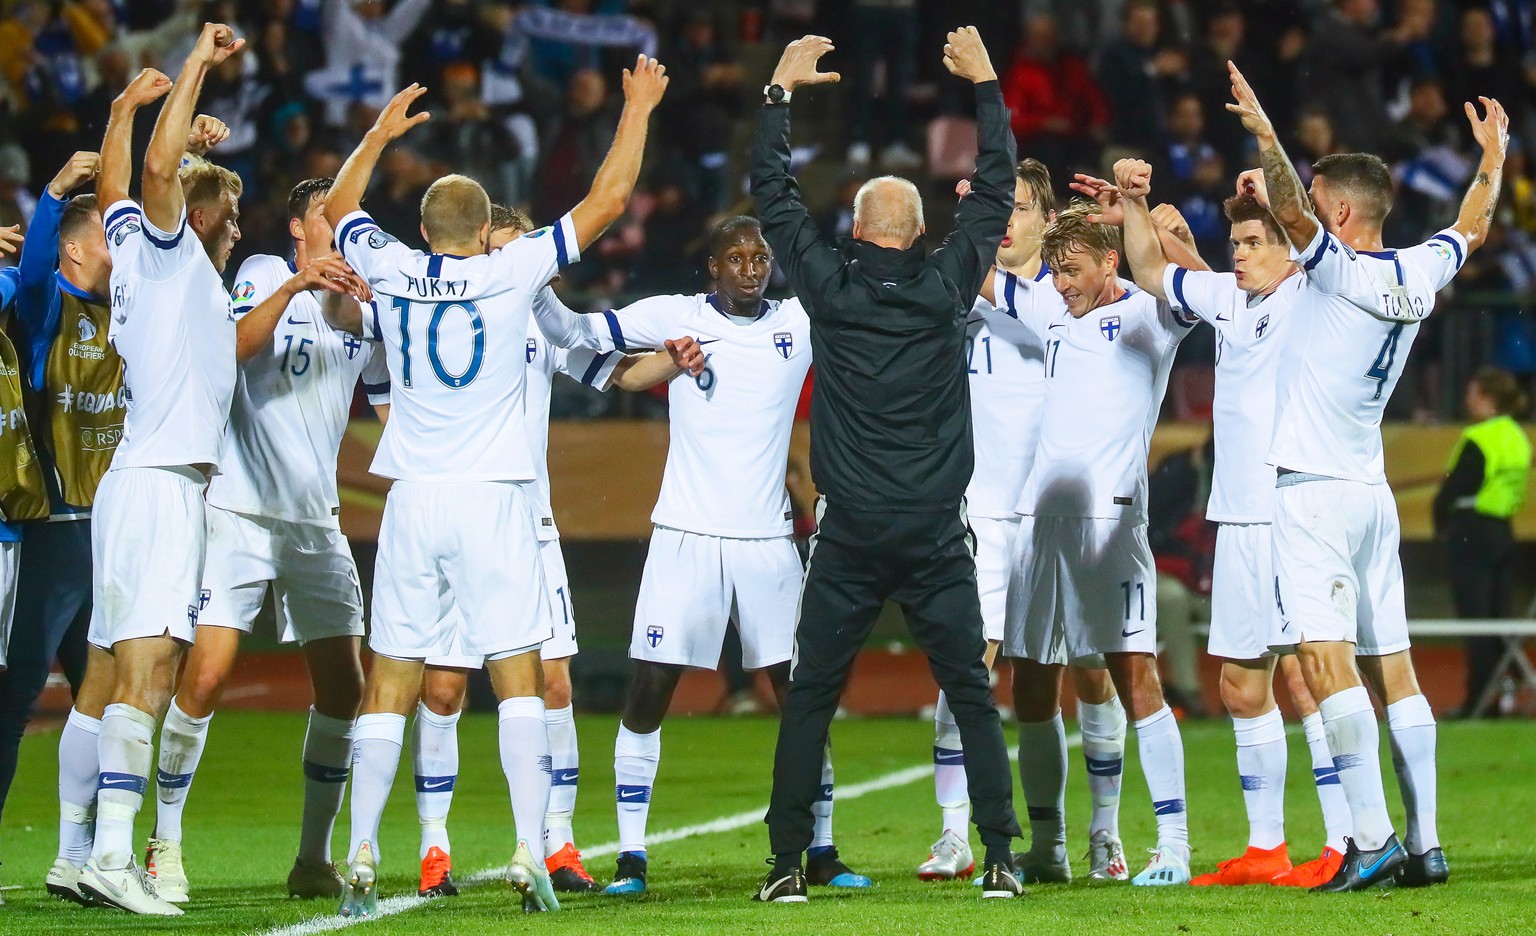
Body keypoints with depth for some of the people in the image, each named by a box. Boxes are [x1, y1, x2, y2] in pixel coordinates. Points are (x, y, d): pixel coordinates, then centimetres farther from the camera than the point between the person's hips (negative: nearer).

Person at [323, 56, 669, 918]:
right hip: (493, 500, -2)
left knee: (390, 686, 5)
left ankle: (362, 857, -2)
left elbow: (339, 209, 24)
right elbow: (606, 202, 1)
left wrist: (380, 135, 37)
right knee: (519, 680, 1)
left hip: (413, 502, 2)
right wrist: (638, 112, 12)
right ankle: (531, 853, -8)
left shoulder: (391, 272, 2)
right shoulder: (510, 274, -5)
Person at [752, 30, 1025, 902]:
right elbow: (997, 187, 8)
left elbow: (773, 194, 7)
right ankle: (1001, 857, 1)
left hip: (850, 540, 0)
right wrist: (985, 84, 16)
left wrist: (782, 89, 16)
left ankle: (788, 863, 2)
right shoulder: (946, 287, -2)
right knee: (973, 694, 6)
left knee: (810, 697, 6)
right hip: (937, 537, 0)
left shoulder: (830, 286, -3)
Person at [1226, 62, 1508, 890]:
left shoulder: (1343, 271, -11)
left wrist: (1264, 137, -38)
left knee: (1327, 659, -14)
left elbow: (1293, 214, -29)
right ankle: (1425, 843, 7)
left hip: (1313, 492, -8)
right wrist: (1492, 158, 42)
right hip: (1371, 491, 8)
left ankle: (1372, 836, -23)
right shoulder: (1417, 276, 10)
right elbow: (1471, 230, 29)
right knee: (1391, 667, 8)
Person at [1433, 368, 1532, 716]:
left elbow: (1450, 491, -15)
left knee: (1475, 619, -5)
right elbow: (1515, 488, 12)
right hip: (1504, 532, 8)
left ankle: (1478, 700, -6)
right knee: (1498, 619, 11)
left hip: (1473, 532, -8)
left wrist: (1442, 525, 4)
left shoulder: (1478, 441, -16)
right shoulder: (1519, 439, 11)